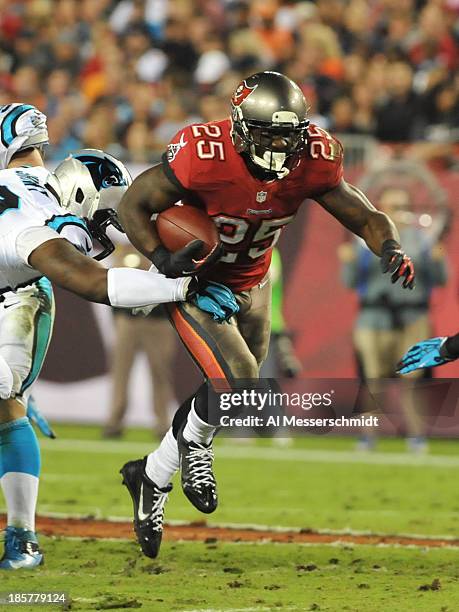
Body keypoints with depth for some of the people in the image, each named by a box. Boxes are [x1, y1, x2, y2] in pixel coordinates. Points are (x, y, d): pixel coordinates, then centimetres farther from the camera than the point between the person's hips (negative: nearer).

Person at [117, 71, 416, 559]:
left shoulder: (311, 162, -19)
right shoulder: (204, 158, -31)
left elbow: (365, 217, -9)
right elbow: (133, 205, -19)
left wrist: (389, 249, -31)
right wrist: (162, 257, -35)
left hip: (250, 288, 6)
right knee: (238, 382, -20)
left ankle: (151, 477, 34)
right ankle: (194, 444, 11)